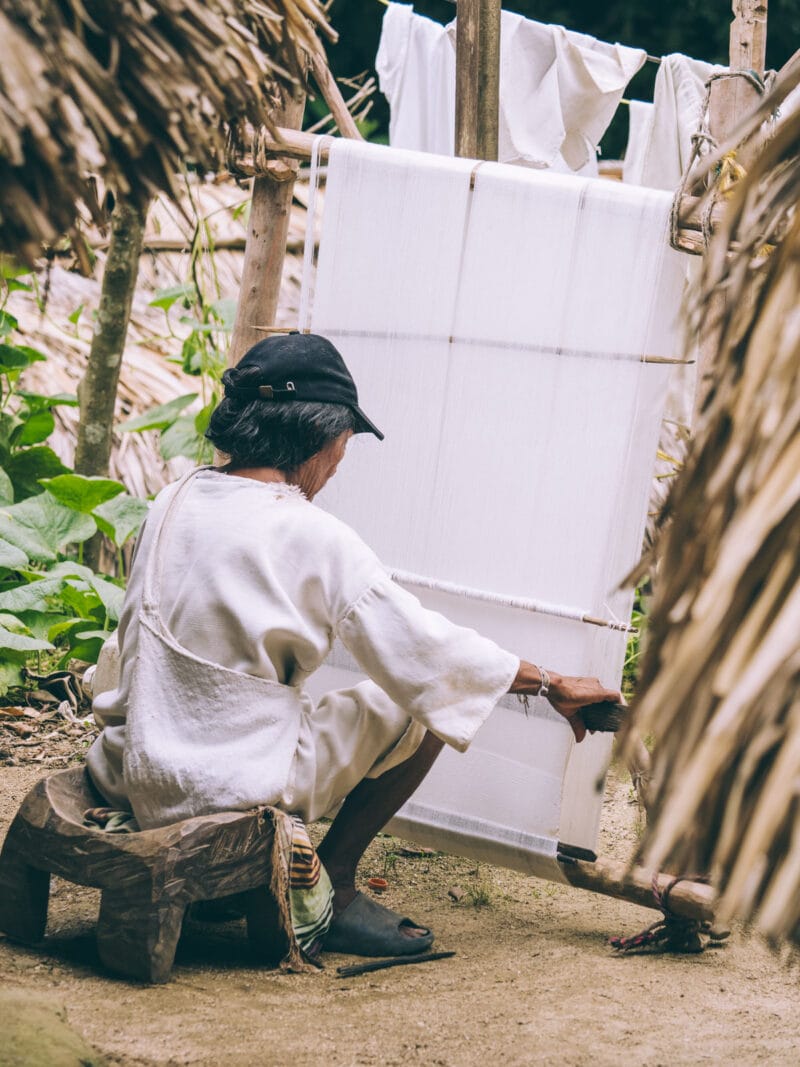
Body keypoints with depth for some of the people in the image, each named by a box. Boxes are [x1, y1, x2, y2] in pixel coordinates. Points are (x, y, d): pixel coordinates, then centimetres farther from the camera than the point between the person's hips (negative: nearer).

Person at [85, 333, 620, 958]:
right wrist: (554, 686, 4)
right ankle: (332, 888, 11)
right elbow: (424, 648, -8)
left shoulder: (175, 502, 4)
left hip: (135, 776, 7)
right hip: (234, 783, -7)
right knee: (422, 705, 8)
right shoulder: (314, 538, -14)